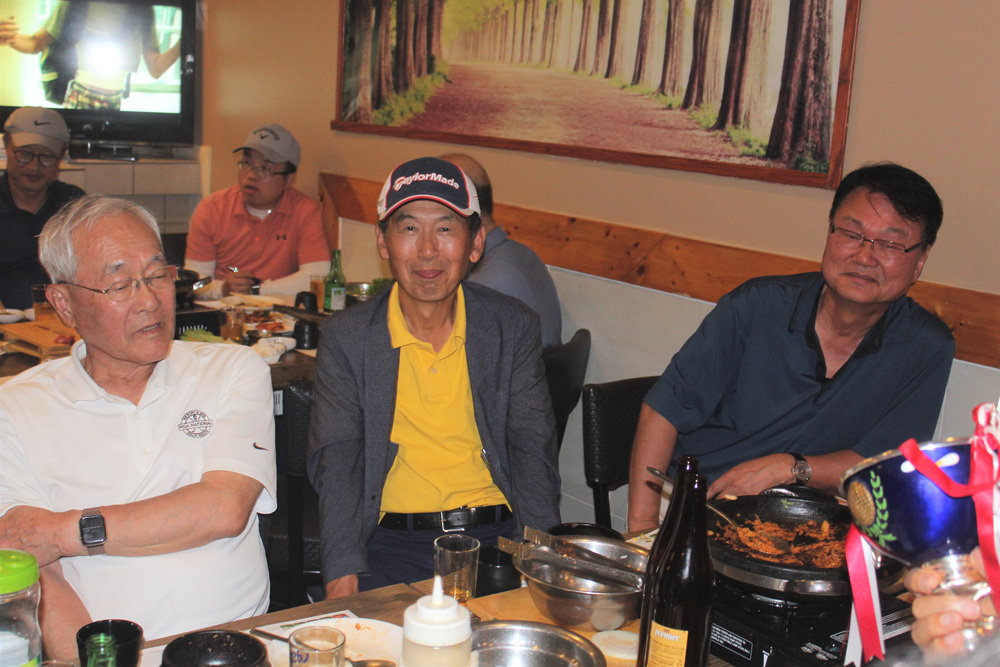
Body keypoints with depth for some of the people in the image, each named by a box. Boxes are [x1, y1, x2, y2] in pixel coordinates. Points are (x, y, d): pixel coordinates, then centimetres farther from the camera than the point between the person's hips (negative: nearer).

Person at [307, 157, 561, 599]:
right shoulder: (345, 338, 4)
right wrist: (343, 577, -18)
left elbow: (532, 451, 3)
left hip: (497, 534, 2)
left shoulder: (514, 327, 6)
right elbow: (336, 462, -3)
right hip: (393, 542, -1)